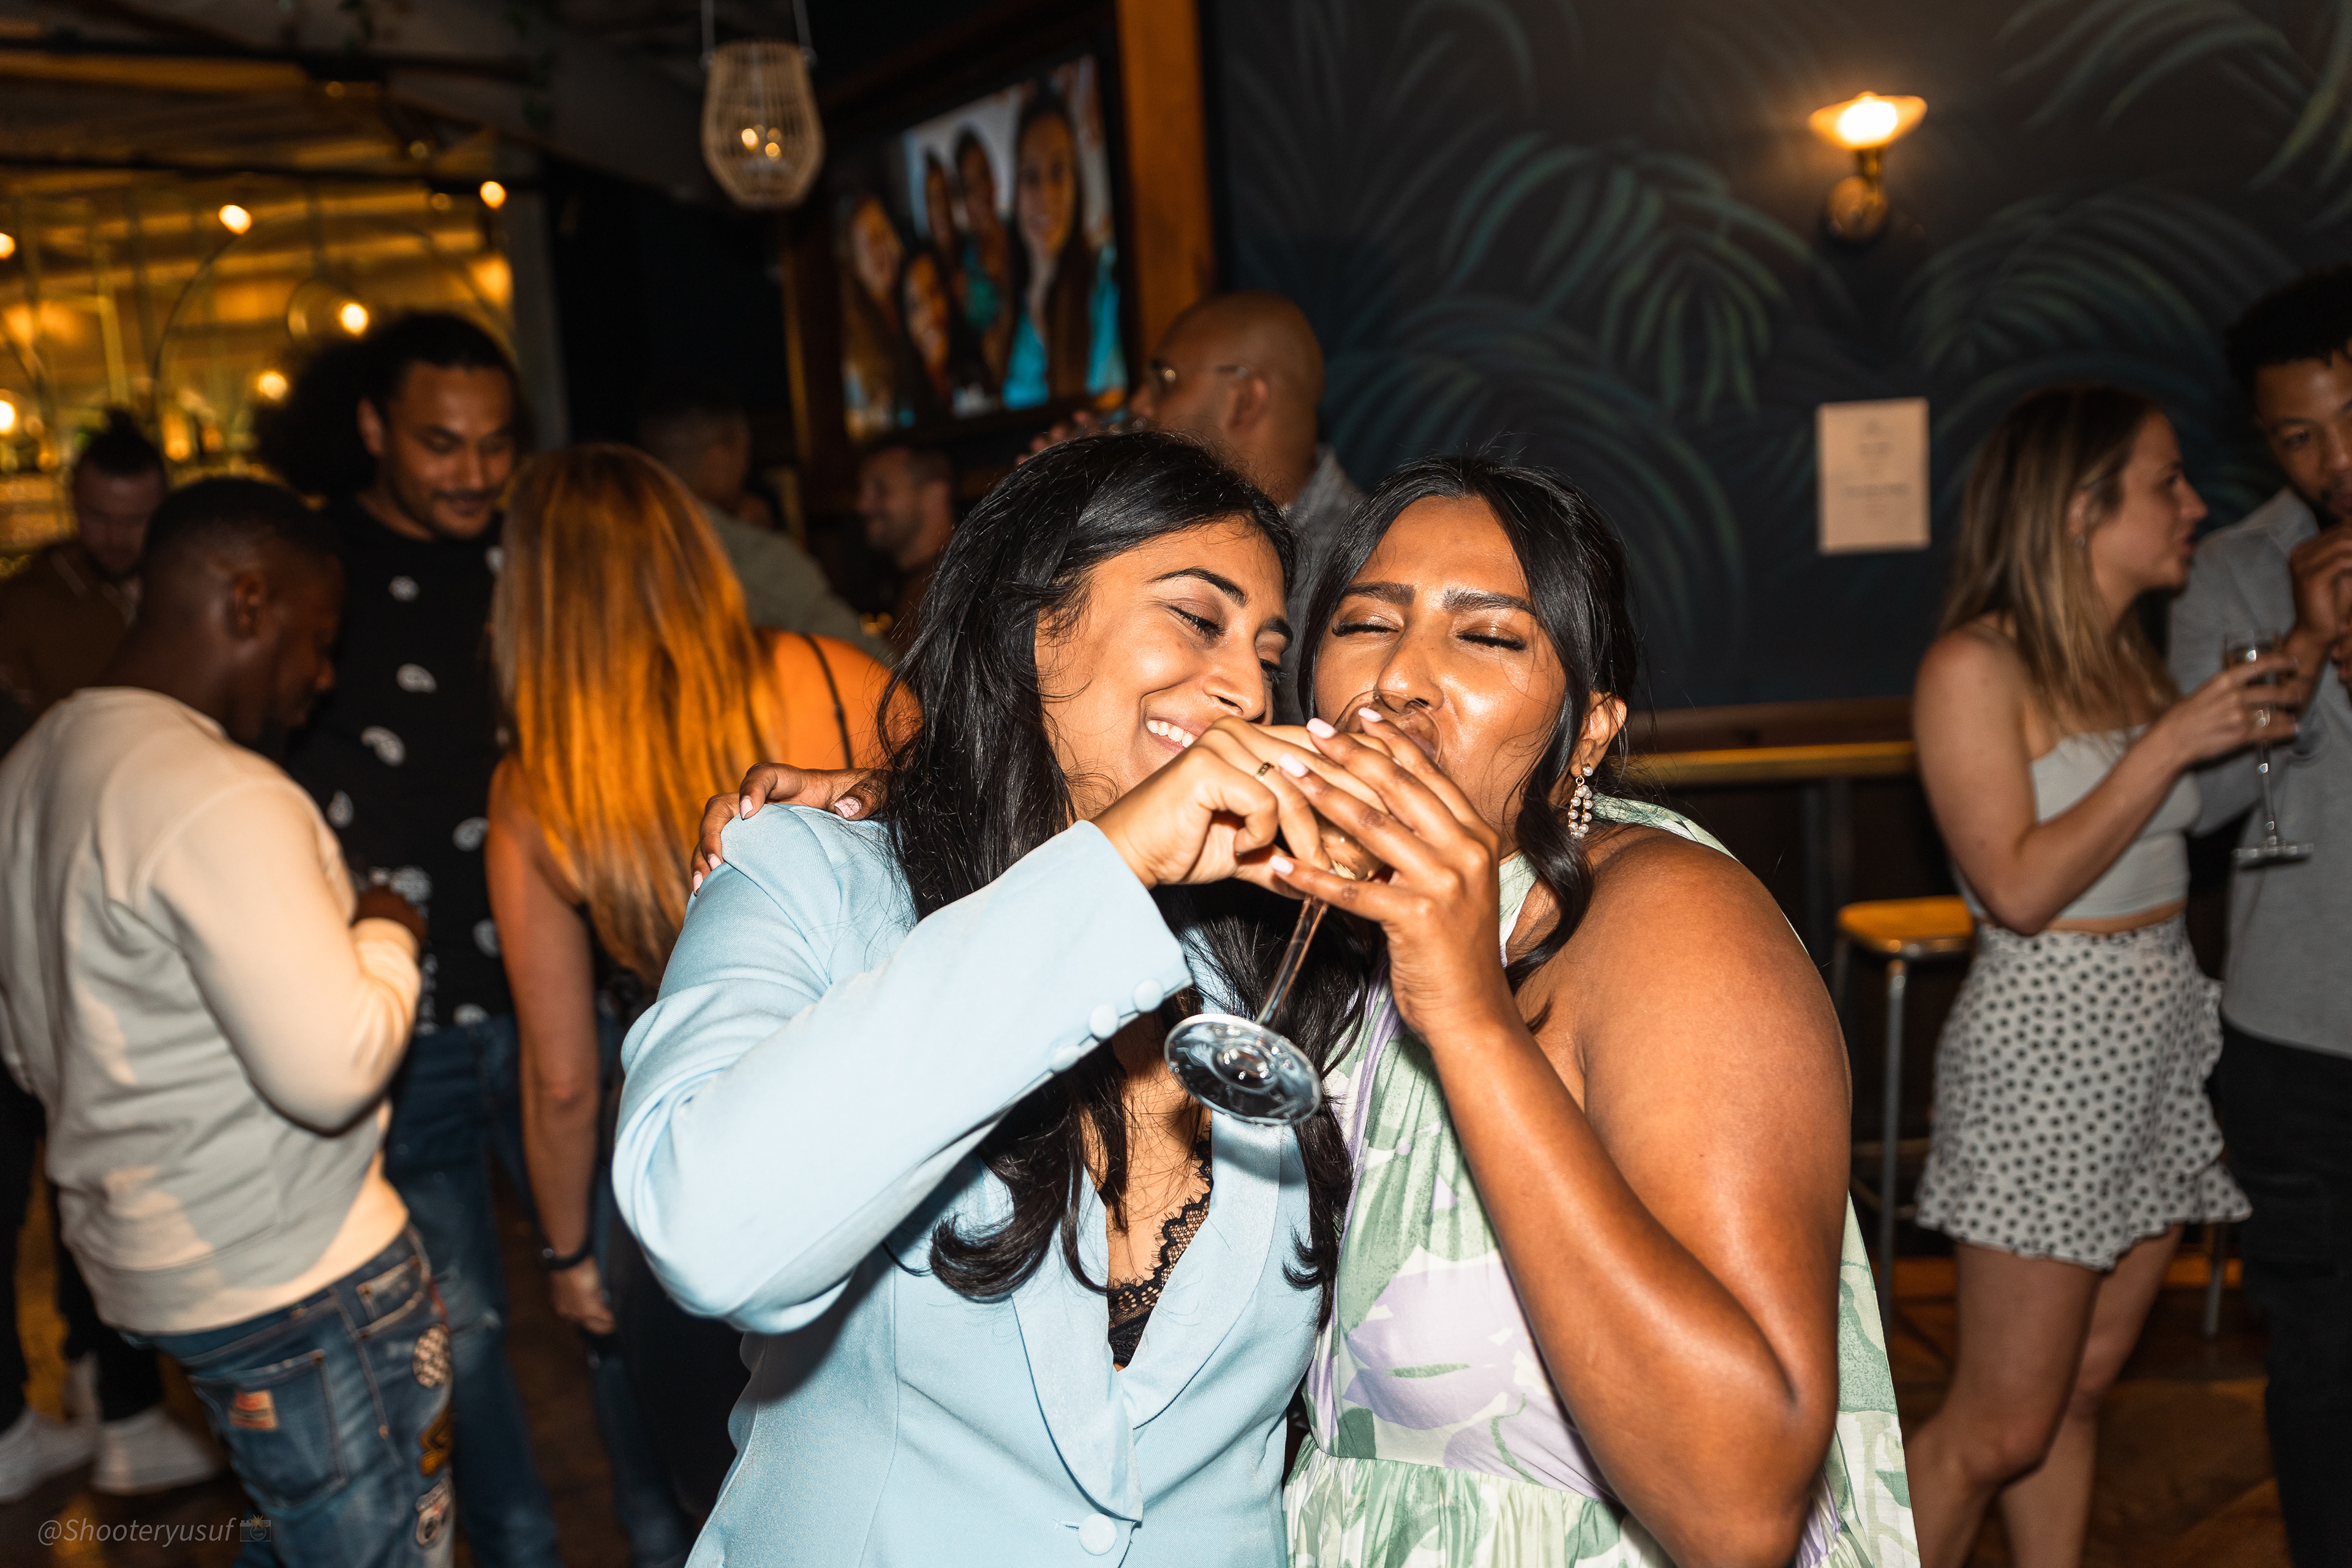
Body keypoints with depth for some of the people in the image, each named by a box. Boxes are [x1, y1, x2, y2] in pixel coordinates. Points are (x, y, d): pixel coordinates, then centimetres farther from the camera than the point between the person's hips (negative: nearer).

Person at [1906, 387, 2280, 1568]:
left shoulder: (2134, 658, 11)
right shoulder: (1976, 667, -12)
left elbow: (2193, 830, 13)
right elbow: (2021, 886, -18)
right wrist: (2169, 745, -17)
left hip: (2167, 1029, 7)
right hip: (2049, 1046, -7)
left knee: (2083, 1385, 15)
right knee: (2002, 1426, -1)